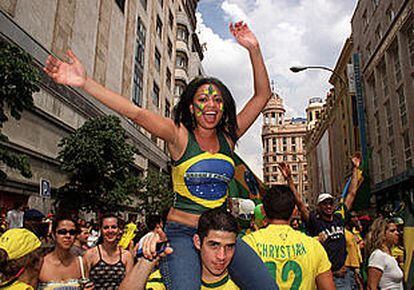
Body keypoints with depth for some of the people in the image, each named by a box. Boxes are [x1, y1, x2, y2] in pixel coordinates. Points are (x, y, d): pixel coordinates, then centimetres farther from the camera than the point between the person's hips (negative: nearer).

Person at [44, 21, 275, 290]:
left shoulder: (228, 136, 5)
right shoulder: (180, 135, -4)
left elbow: (263, 94, 4)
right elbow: (135, 112, -15)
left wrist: (254, 49, -5)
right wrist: (86, 82, -23)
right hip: (182, 233, -3)